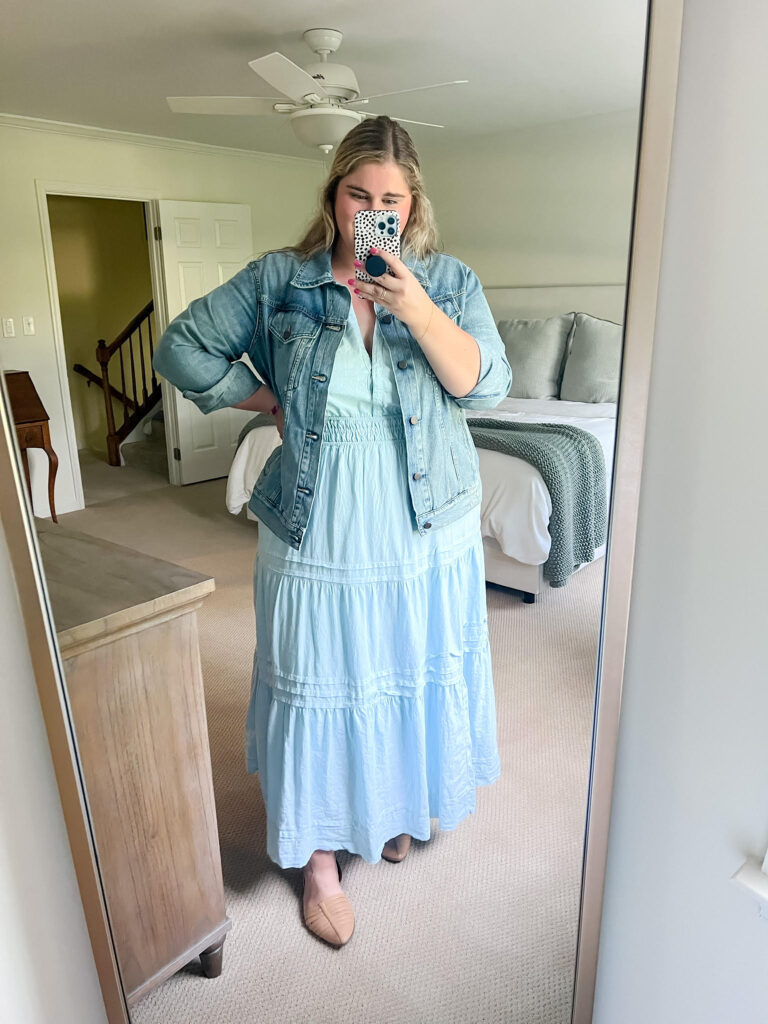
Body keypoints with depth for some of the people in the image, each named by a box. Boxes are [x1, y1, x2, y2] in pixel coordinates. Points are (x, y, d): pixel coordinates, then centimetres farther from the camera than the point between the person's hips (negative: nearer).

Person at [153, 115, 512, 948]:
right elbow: (182, 348, 3)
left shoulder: (450, 281, 2)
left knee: (417, 672, 17)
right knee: (320, 686, 9)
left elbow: (486, 385, -10)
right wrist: (272, 401, -3)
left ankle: (400, 802, 47)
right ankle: (319, 856, 32)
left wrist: (419, 310, -22)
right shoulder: (280, 280, -1)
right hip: (319, 532, -1)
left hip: (427, 528, 2)